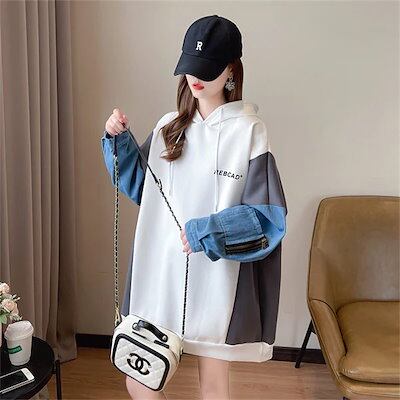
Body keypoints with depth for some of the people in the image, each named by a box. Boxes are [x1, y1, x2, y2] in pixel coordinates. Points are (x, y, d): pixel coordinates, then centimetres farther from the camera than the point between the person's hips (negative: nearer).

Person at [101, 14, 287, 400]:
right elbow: (138, 186, 15)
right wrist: (118, 140, 0)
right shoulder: (168, 126, 6)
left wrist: (206, 232, -22)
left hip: (215, 278, -4)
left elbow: (269, 218, -11)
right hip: (160, 273, 5)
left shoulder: (249, 131, -9)